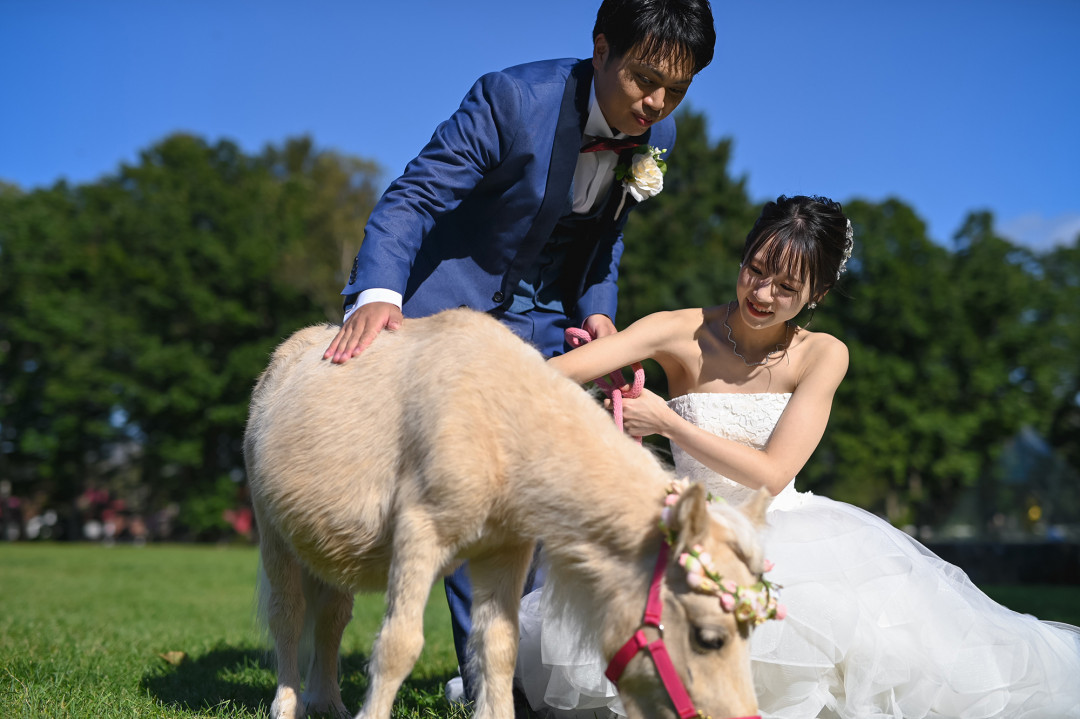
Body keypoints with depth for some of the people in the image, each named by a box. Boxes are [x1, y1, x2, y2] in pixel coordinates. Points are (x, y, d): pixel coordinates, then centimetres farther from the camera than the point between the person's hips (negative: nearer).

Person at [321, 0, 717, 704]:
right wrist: (377, 291, -43)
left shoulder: (657, 133, -5)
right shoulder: (513, 99, -24)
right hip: (456, 301, -5)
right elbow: (412, 198, -26)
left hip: (546, 317, 5)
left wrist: (597, 309, -8)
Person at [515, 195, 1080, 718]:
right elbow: (552, 373, -19)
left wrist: (667, 422, -17)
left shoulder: (821, 355, -3)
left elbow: (771, 474, -13)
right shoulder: (683, 334, -6)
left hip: (790, 530, 0)